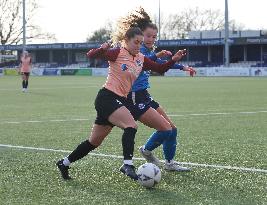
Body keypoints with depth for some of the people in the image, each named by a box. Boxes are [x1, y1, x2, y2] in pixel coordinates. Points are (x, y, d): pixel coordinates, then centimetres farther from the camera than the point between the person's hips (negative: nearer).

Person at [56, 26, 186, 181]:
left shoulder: (141, 59, 13)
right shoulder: (118, 53, -7)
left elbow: (160, 69, 16)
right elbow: (91, 55, -15)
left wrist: (174, 60, -1)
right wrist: (102, 49, -36)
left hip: (121, 101, 8)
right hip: (107, 97, -8)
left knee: (95, 141, 14)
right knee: (131, 125, -28)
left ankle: (64, 163, 26)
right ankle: (128, 165, -32)